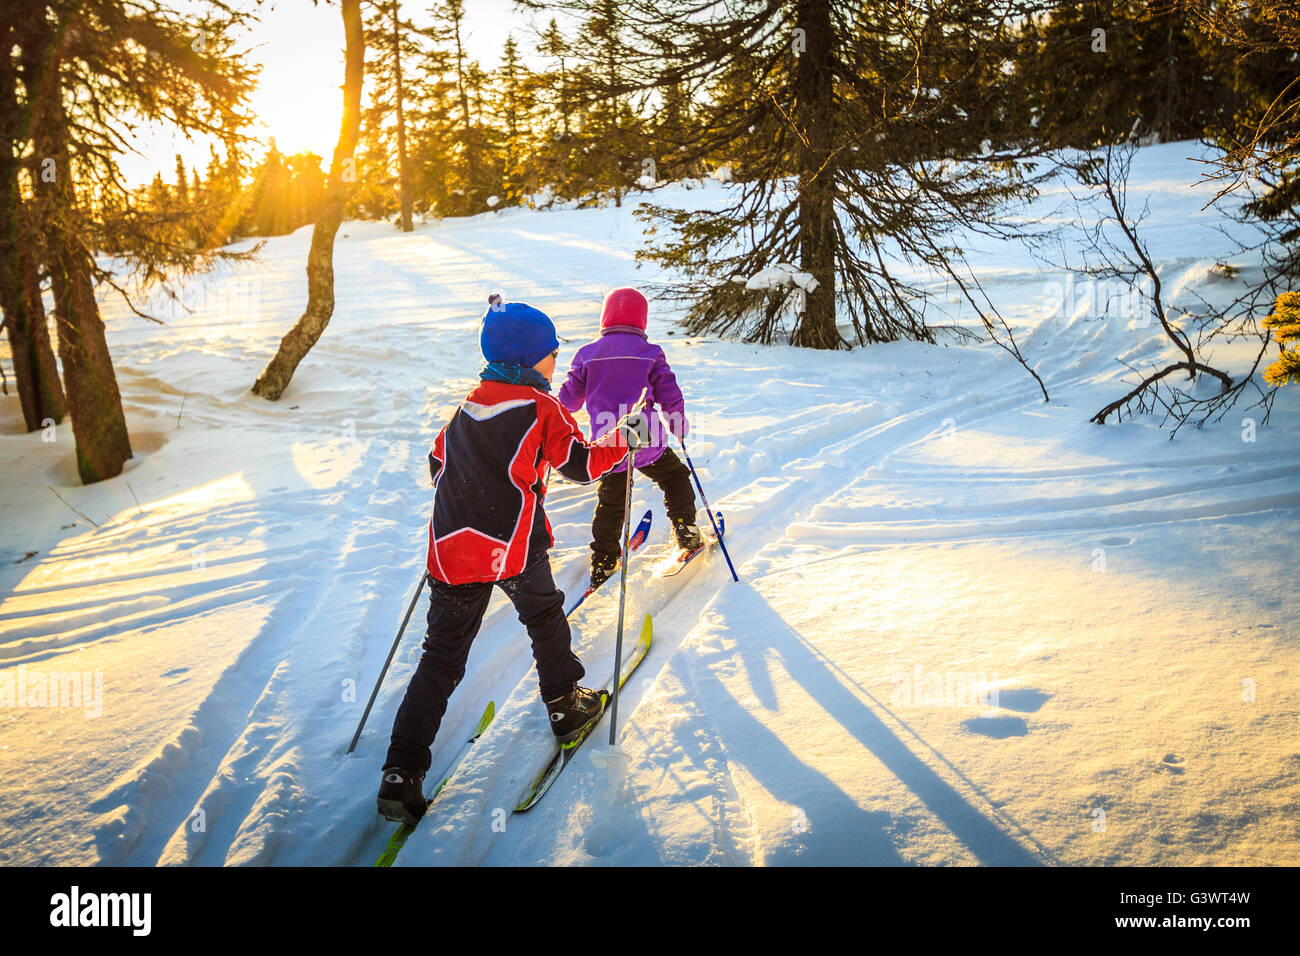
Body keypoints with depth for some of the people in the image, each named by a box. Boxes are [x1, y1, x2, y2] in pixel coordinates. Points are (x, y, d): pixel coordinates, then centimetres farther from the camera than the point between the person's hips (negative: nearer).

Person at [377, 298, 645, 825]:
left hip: (452, 548, 5)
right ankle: (566, 706, 38)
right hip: (515, 547, -5)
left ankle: (401, 775, 3)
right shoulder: (541, 407, -3)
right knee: (545, 619, 24)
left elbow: (438, 465, 24)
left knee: (441, 659, 7)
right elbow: (581, 463, -3)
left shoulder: (466, 406, 15)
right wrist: (625, 437, 11)